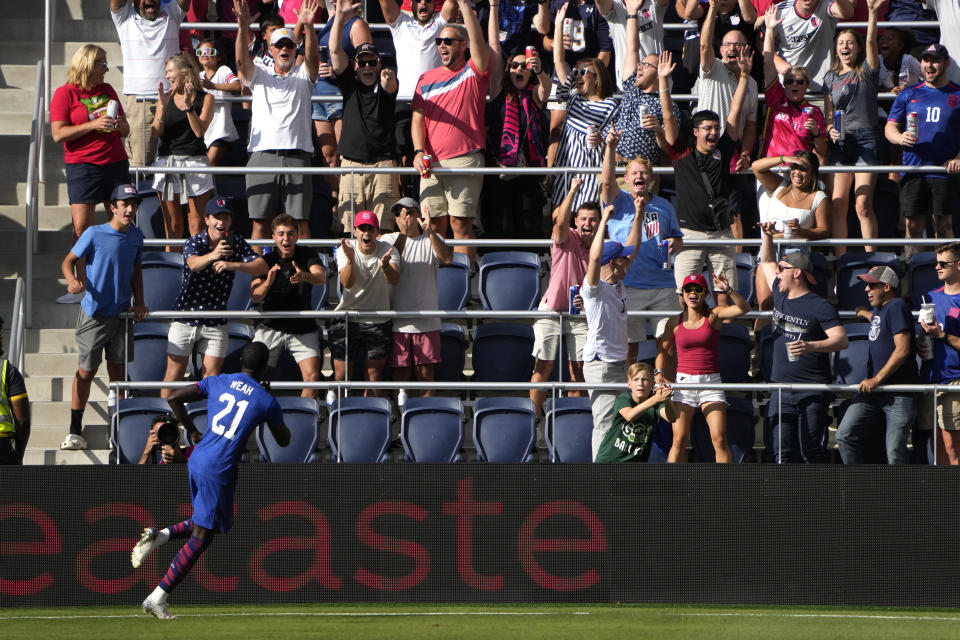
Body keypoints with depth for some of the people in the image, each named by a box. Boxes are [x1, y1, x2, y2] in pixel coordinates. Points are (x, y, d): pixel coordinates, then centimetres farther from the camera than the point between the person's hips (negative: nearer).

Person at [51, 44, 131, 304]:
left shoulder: (107, 90, 15)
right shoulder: (65, 93, -1)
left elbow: (125, 130, 22)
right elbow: (58, 134, -11)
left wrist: (119, 125, -2)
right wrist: (93, 125, -17)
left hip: (115, 163, 5)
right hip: (83, 165, -5)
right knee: (81, 227, -10)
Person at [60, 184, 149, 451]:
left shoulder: (136, 236, 5)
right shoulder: (94, 234, -10)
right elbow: (68, 261, -6)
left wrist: (139, 303, 8)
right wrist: (72, 280, -28)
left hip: (121, 314, 4)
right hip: (94, 315, -4)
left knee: (118, 373, 6)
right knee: (85, 372, -2)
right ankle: (75, 431, 4)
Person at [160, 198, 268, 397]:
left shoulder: (236, 242, -3)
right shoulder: (193, 243, -12)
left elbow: (262, 266, -13)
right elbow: (194, 263, -35)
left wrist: (234, 265, -32)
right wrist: (212, 255, -58)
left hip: (216, 322, 2)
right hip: (185, 318, -2)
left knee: (212, 374, 0)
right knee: (175, 372, 2)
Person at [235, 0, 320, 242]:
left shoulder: (303, 76, 14)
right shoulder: (259, 76, 15)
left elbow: (312, 57, -6)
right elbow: (242, 60, -3)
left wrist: (308, 27, -25)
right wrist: (243, 28, -22)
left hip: (296, 156, 0)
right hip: (262, 155, 0)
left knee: (299, 220, -3)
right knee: (260, 220, -1)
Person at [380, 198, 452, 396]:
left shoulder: (431, 241, 8)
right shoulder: (389, 240, 7)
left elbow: (447, 258, -12)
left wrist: (430, 232, -23)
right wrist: (403, 234, -22)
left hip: (427, 321, 0)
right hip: (398, 322, 0)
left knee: (426, 371, -1)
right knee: (400, 371, -1)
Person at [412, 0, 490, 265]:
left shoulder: (474, 73, 6)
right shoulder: (427, 79, 17)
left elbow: (476, 37, -9)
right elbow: (418, 118, 11)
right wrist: (419, 151, -3)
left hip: (465, 160, -4)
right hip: (432, 162, 4)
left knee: (460, 222, -9)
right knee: (435, 223, 2)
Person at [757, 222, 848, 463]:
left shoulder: (819, 307, -9)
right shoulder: (780, 297, 12)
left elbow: (841, 340, -19)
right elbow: (767, 262, 28)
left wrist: (811, 346, -34)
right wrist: (767, 235, 14)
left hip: (812, 391, -6)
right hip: (781, 389, 6)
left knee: (811, 451, -7)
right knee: (782, 450, 1)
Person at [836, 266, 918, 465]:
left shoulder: (897, 307, -11)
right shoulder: (879, 309, 16)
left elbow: (902, 350, -18)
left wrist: (876, 379, -17)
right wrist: (865, 313, 58)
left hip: (899, 395, -8)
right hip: (874, 391, 8)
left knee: (895, 452, -8)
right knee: (845, 435, -4)